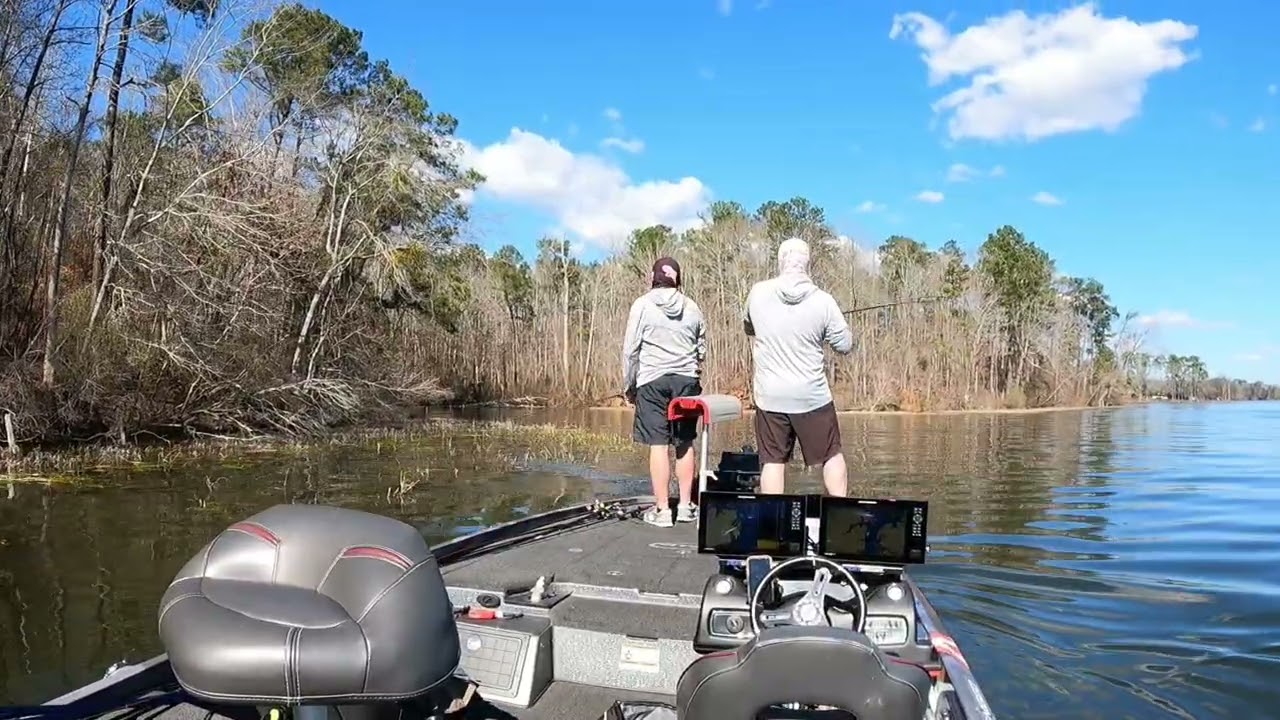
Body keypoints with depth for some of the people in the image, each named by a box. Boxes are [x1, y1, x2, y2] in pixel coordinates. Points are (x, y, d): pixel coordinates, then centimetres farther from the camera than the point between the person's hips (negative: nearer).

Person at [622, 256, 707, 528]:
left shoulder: (643, 304, -1)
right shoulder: (691, 307, 7)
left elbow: (631, 349, -2)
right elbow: (702, 349, 12)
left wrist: (629, 385, 6)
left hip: (652, 379, -3)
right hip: (687, 379, 3)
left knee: (658, 444, -1)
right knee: (685, 444, 10)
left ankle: (662, 509, 1)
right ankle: (686, 506, 16)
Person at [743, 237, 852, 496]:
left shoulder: (757, 293, -4)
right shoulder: (823, 301, -10)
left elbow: (748, 328, 15)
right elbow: (845, 345, -3)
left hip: (769, 396, 1)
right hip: (812, 395, -1)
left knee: (773, 461, 7)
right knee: (832, 456, 14)